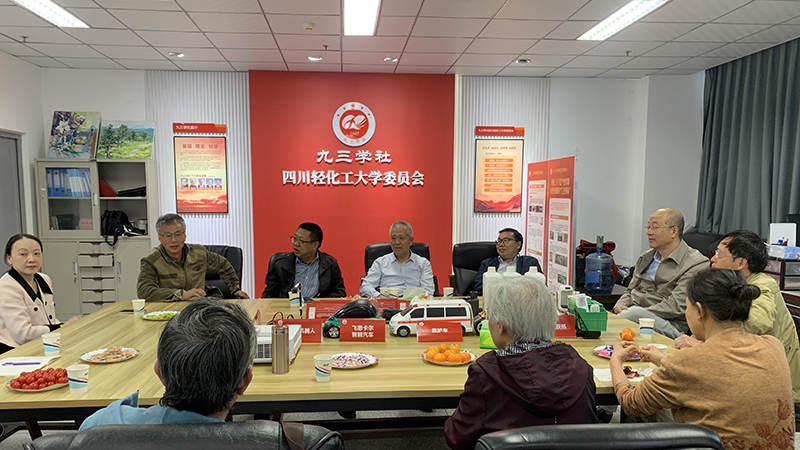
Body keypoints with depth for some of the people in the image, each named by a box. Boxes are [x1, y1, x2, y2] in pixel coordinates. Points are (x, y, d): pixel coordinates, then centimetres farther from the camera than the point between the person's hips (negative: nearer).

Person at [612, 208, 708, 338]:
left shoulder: (696, 263, -3)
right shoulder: (645, 258, 20)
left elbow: (676, 305, -13)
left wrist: (642, 314, -18)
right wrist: (619, 306, 1)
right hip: (636, 315, 6)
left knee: (635, 313, -38)